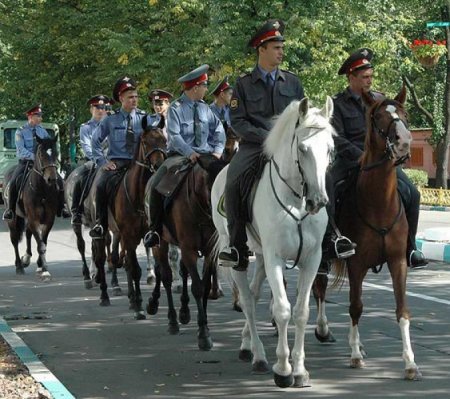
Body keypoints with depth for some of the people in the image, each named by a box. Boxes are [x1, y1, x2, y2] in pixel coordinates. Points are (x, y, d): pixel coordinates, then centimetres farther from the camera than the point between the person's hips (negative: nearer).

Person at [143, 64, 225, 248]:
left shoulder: (204, 108, 12)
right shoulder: (175, 108, -4)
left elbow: (218, 129, 9)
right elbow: (174, 136, -13)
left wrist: (217, 150, -8)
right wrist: (190, 153, -25)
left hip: (205, 155, 4)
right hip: (180, 155, -4)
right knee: (156, 183, -24)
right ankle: (155, 229, -13)